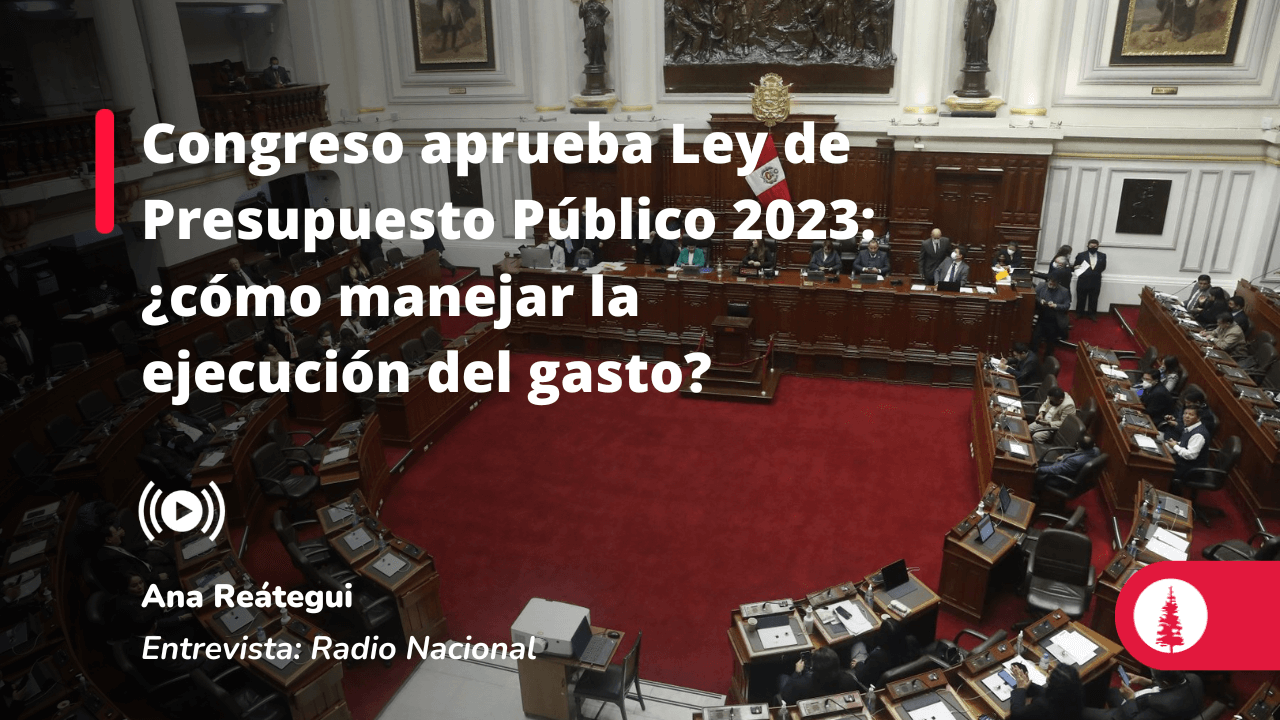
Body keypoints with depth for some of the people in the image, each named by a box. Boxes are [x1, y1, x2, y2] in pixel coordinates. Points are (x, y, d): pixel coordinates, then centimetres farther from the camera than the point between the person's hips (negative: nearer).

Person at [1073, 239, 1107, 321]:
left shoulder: (1102, 256, 5)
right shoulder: (1081, 255, 0)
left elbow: (1103, 267, 9)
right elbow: (1075, 266, 5)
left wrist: (1095, 271, -6)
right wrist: (1077, 267, -17)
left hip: (1095, 282, 1)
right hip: (1083, 281, -1)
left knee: (1093, 300, 8)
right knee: (1081, 299, 9)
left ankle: (1092, 314, 19)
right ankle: (1079, 314, 21)